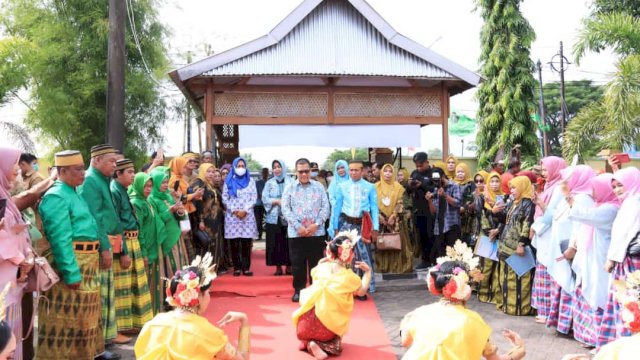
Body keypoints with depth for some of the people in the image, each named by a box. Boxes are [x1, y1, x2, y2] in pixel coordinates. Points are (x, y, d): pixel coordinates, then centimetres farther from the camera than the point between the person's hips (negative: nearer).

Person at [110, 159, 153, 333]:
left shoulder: (123, 191, 17)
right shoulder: (114, 191, -12)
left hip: (132, 242, 9)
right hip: (121, 243, -9)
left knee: (134, 283, 13)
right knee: (123, 285, -2)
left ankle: (133, 320, 22)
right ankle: (123, 324, 5)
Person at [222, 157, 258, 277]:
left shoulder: (250, 181, 12)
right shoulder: (229, 181, 10)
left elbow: (254, 198, 4)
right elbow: (224, 198, 4)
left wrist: (245, 210, -9)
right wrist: (234, 210, -8)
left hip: (247, 215, 0)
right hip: (232, 215, 0)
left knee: (246, 243, -3)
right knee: (234, 243, -2)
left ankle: (246, 267, -1)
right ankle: (237, 267, 4)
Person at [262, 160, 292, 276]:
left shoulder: (290, 181, 4)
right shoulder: (269, 183, 8)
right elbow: (264, 199, 0)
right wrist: (277, 201, -13)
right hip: (273, 217, 1)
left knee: (288, 242, -2)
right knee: (275, 242, 0)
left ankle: (288, 266, 7)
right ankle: (278, 267, 7)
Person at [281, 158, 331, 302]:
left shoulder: (319, 187, 7)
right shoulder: (290, 188, 5)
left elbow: (325, 207, 2)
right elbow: (285, 209, -2)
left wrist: (316, 224, -11)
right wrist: (298, 226, -12)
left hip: (317, 232, 0)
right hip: (296, 233, 0)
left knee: (316, 263, 6)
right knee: (297, 264, 5)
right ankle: (298, 290, 18)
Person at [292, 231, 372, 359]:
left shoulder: (321, 267, 3)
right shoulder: (349, 276, -5)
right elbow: (361, 291, 12)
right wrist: (368, 272, 20)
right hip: (329, 325, -3)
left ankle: (309, 343, 13)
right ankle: (325, 346, -9)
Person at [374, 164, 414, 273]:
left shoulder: (398, 187, 5)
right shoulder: (377, 186, 7)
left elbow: (400, 203, -2)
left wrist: (393, 216, -12)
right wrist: (379, 215, -10)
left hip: (395, 220, -1)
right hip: (381, 220, 1)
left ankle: (397, 267, 2)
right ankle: (383, 267, 5)